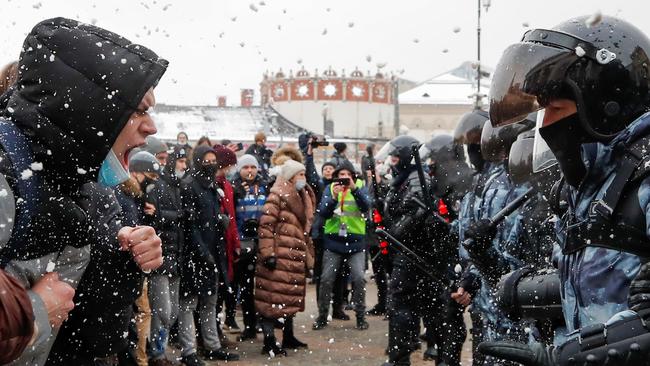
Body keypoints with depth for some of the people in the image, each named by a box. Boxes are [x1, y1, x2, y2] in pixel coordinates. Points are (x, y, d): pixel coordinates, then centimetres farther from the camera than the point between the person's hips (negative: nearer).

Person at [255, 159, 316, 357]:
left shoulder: (300, 197, 17)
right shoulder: (277, 196, -10)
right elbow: (266, 225, -16)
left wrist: (307, 255, 23)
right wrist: (268, 253, -20)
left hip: (294, 257, 9)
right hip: (279, 257, -9)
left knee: (291, 297, 16)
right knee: (274, 298, -6)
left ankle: (288, 337, 28)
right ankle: (269, 343, -3)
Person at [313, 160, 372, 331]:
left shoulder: (361, 187, 1)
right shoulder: (330, 189, 3)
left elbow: (366, 207, -15)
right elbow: (323, 213, -7)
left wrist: (354, 189, -28)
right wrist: (334, 197, -24)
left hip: (356, 241, -1)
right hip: (333, 241, 1)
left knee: (358, 278, -6)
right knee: (326, 278, 0)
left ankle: (360, 316, 8)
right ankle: (322, 316, 12)